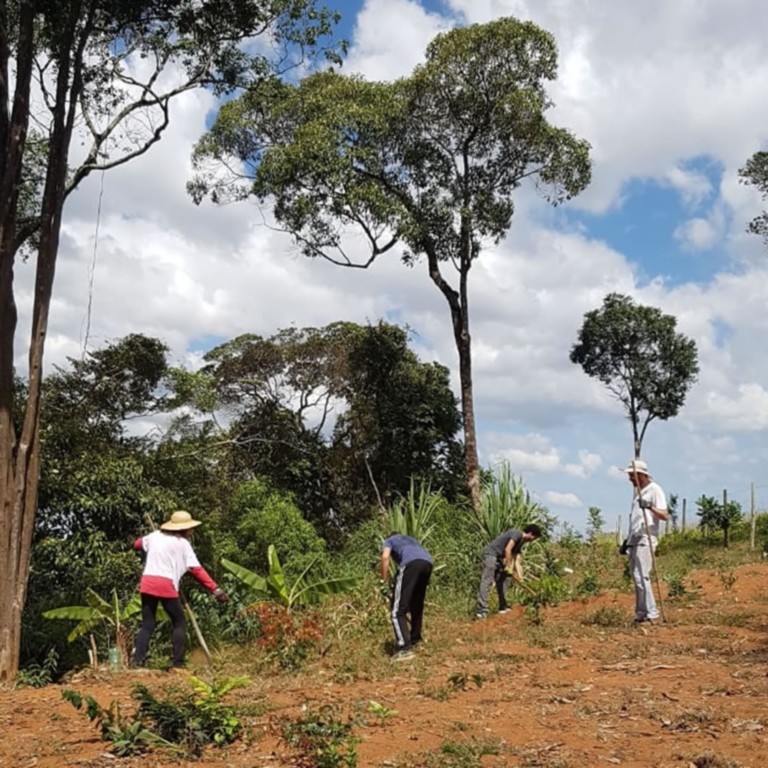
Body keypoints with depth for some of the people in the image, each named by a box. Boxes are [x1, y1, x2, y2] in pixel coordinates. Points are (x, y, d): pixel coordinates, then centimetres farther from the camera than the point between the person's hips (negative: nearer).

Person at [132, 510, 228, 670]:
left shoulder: (155, 536, 16)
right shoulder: (182, 543, 1)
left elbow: (137, 544, 33)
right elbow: (196, 569, -6)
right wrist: (215, 590, -7)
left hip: (147, 583, 5)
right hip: (166, 585, -5)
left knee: (147, 625, 13)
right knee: (179, 623, 9)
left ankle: (137, 660, -1)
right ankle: (178, 663, 2)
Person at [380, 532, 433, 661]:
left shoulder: (389, 540, 29)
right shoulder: (410, 540, 44)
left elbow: (385, 557, 6)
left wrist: (385, 582, 10)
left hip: (411, 563, -6)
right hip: (427, 562, 6)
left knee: (397, 610, -4)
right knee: (417, 605, 26)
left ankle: (404, 648, -15)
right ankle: (415, 639, 36)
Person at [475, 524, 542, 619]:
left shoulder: (521, 542, 16)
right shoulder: (517, 534, -12)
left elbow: (517, 561, 14)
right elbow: (507, 550, -20)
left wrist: (520, 577, 6)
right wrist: (508, 567, -14)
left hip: (498, 558, 10)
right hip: (491, 554, -10)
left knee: (503, 580, 12)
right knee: (486, 582, -15)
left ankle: (503, 607, 20)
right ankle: (481, 610, -21)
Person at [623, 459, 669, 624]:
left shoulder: (654, 489, -7)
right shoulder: (638, 491, 19)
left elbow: (665, 515, -17)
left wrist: (650, 507, -34)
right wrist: (627, 539, 24)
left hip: (646, 539, -9)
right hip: (635, 540, 9)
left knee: (641, 575, -14)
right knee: (636, 576, 8)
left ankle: (651, 612, -11)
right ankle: (641, 612, 13)